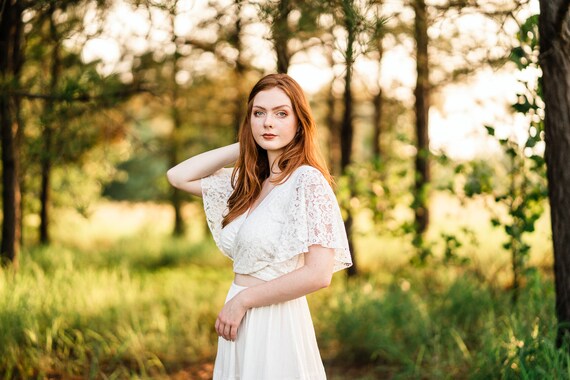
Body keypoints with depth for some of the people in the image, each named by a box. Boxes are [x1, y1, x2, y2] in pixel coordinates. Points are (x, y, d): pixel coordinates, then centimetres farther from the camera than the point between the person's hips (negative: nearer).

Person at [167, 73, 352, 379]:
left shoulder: (307, 180, -15)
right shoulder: (248, 181, 8)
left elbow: (318, 274, -22)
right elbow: (178, 176, 11)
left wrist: (242, 299, -14)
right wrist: (243, 146, 4)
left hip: (275, 324, -7)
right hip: (241, 322, 7)